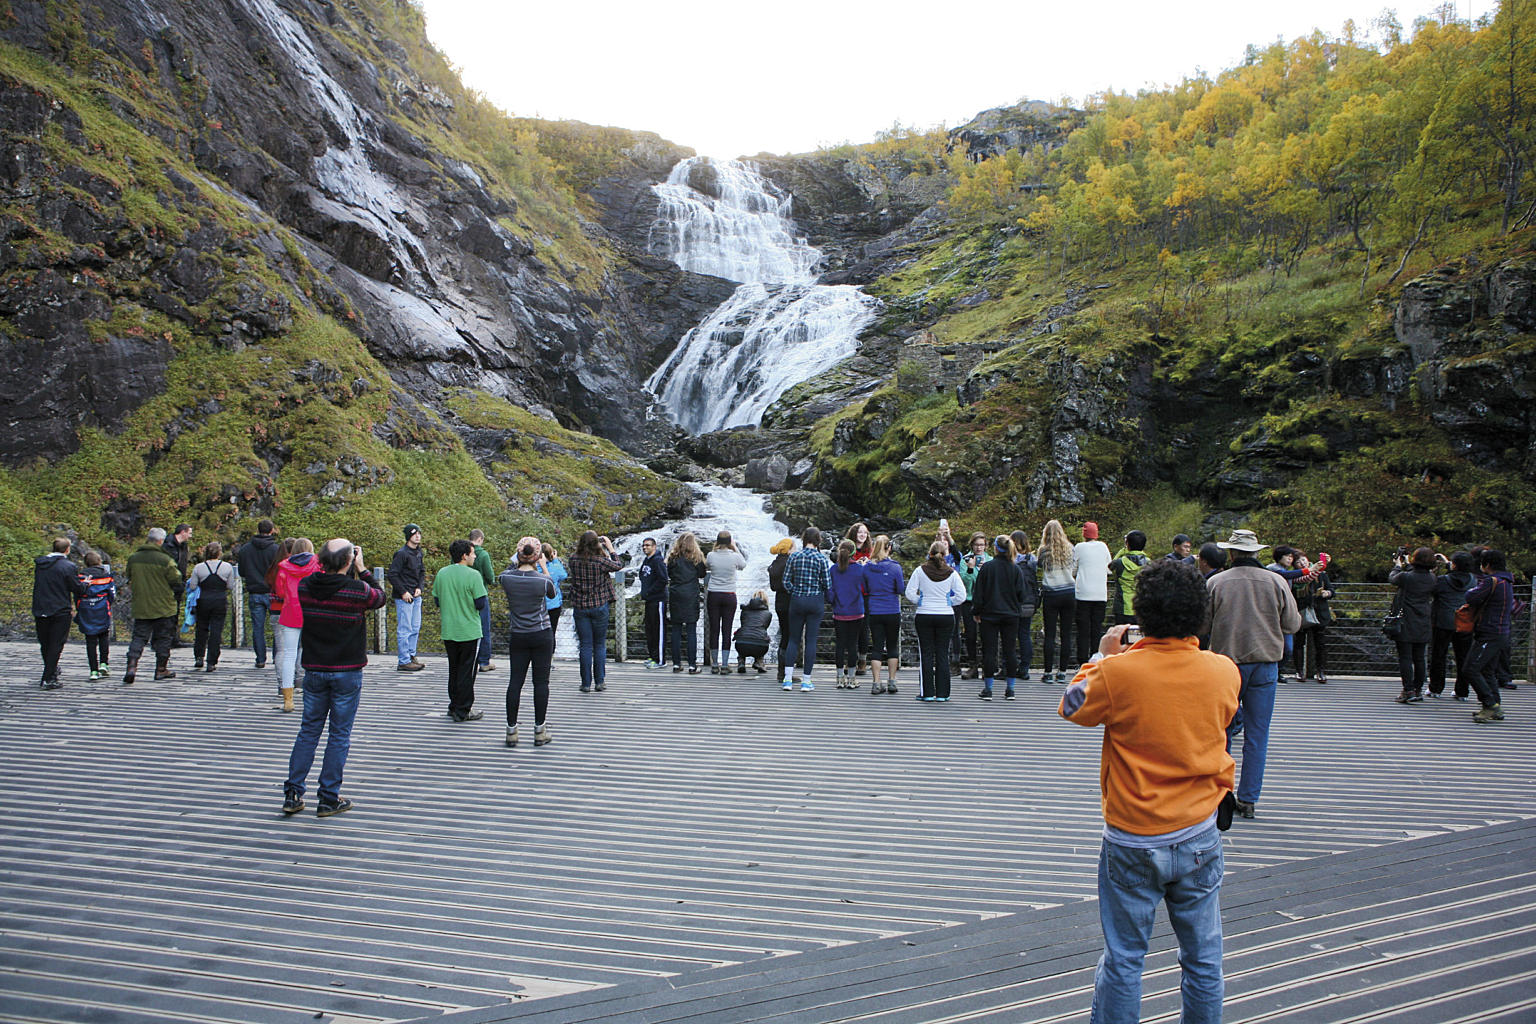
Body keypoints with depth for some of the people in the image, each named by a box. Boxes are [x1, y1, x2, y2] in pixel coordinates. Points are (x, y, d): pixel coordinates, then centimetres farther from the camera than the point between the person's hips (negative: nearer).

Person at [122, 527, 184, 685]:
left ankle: (131, 667, -8)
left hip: (140, 608, 4)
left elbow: (130, 581, 14)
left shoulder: (133, 558, 1)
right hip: (163, 607, -4)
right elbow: (176, 582, -9)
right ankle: (161, 670, 17)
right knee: (163, 638, 10)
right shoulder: (165, 560, -15)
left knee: (139, 637, 8)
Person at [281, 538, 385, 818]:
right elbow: (381, 597, 5)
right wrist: (362, 570, 8)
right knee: (339, 734, 5)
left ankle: (292, 794, 16)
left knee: (309, 730, 15)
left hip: (314, 670, 4)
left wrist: (341, 569, 9)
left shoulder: (304, 587, -5)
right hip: (347, 673, -4)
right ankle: (329, 798, 9)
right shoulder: (358, 590, -16)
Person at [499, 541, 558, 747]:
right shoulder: (542, 580, -15)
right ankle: (540, 731, 8)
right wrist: (544, 567, 11)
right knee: (541, 682, 4)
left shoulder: (507, 578, -8)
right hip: (542, 635, -2)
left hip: (518, 636, 2)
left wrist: (517, 560, 17)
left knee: (515, 681, 7)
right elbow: (552, 593, 9)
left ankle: (511, 731, 10)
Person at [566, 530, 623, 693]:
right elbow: (618, 565, 2)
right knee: (600, 645, 9)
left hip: (580, 607, 2)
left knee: (585, 645, 6)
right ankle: (600, 681, 10)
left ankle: (586, 683, 7)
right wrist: (610, 548, 11)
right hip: (599, 606, -2)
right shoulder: (600, 561, -14)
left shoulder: (574, 560, -6)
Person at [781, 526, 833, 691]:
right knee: (811, 640, 3)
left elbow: (786, 582, -1)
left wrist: (796, 592, 11)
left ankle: (788, 680, 4)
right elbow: (827, 584, -6)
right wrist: (825, 600, 11)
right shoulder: (822, 558, -7)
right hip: (816, 601, -2)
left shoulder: (794, 557, 0)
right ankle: (806, 681, 5)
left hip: (796, 601, 2)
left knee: (793, 638, 10)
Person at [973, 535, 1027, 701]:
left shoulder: (987, 567, -8)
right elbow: (1021, 594, 2)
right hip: (1011, 615, 2)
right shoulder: (1016, 569, -1)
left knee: (989, 651, 1)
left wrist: (977, 612, 7)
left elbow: (978, 593, -4)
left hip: (990, 614, -2)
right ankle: (1010, 689, 8)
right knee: (1010, 651, 6)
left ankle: (987, 689, 3)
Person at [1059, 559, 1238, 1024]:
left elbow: (1072, 707, 1)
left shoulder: (1117, 672, -18)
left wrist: (1102, 657, 13)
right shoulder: (1224, 671, -9)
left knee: (1123, 960, 11)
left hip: (1132, 843, -3)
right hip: (1199, 838, 3)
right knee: (1203, 959, 17)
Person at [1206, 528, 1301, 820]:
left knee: (1222, 731, 12)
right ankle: (1248, 800, 8)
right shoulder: (1276, 582, -2)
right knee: (1257, 735, 6)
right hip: (1265, 664, 1)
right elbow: (1293, 624, 3)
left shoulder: (1215, 582, -7)